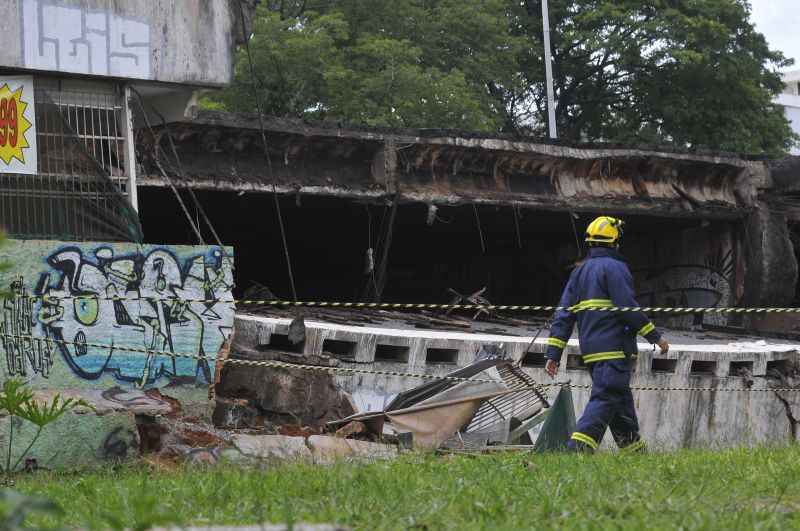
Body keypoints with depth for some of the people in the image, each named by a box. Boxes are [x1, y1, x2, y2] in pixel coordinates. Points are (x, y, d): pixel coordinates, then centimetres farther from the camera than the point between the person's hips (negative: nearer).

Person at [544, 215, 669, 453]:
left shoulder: (579, 271, 17)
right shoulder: (614, 267, -7)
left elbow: (563, 315, 12)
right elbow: (628, 308, -14)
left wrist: (553, 353, 10)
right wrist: (655, 336, -6)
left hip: (591, 351, 8)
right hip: (614, 348, -8)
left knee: (621, 399, 16)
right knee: (605, 398, -11)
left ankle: (634, 450, 22)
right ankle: (579, 446, -23)